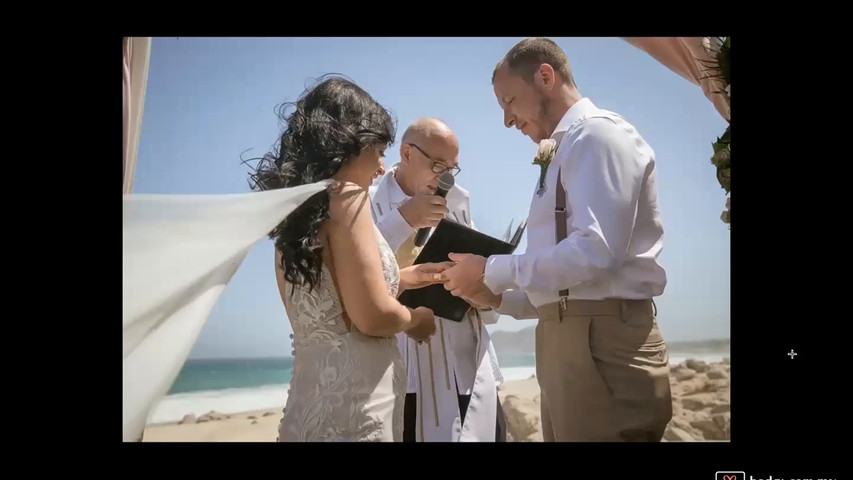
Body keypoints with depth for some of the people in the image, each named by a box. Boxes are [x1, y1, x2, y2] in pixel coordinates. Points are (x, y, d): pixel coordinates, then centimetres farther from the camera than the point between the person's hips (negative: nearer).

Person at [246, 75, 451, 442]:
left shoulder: (296, 204, 12)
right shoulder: (345, 196, -13)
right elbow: (373, 316, -19)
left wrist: (400, 279, 20)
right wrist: (416, 319, 1)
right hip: (355, 406, -8)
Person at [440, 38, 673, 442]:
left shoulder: (599, 134, -6)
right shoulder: (568, 152, 21)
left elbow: (596, 250, -21)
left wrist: (491, 271, -12)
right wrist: (497, 296, 9)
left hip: (603, 341, -9)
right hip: (568, 339, 9)